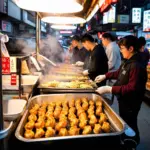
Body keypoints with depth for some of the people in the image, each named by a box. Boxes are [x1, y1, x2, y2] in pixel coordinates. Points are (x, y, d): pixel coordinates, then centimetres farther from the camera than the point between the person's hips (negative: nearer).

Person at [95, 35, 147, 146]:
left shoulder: (136, 66, -29)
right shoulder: (128, 62, 3)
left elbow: (132, 88, -33)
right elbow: (119, 73, 21)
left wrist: (110, 89, -35)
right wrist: (105, 76, 13)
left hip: (130, 104, -10)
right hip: (123, 100, 10)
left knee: (129, 126, 10)